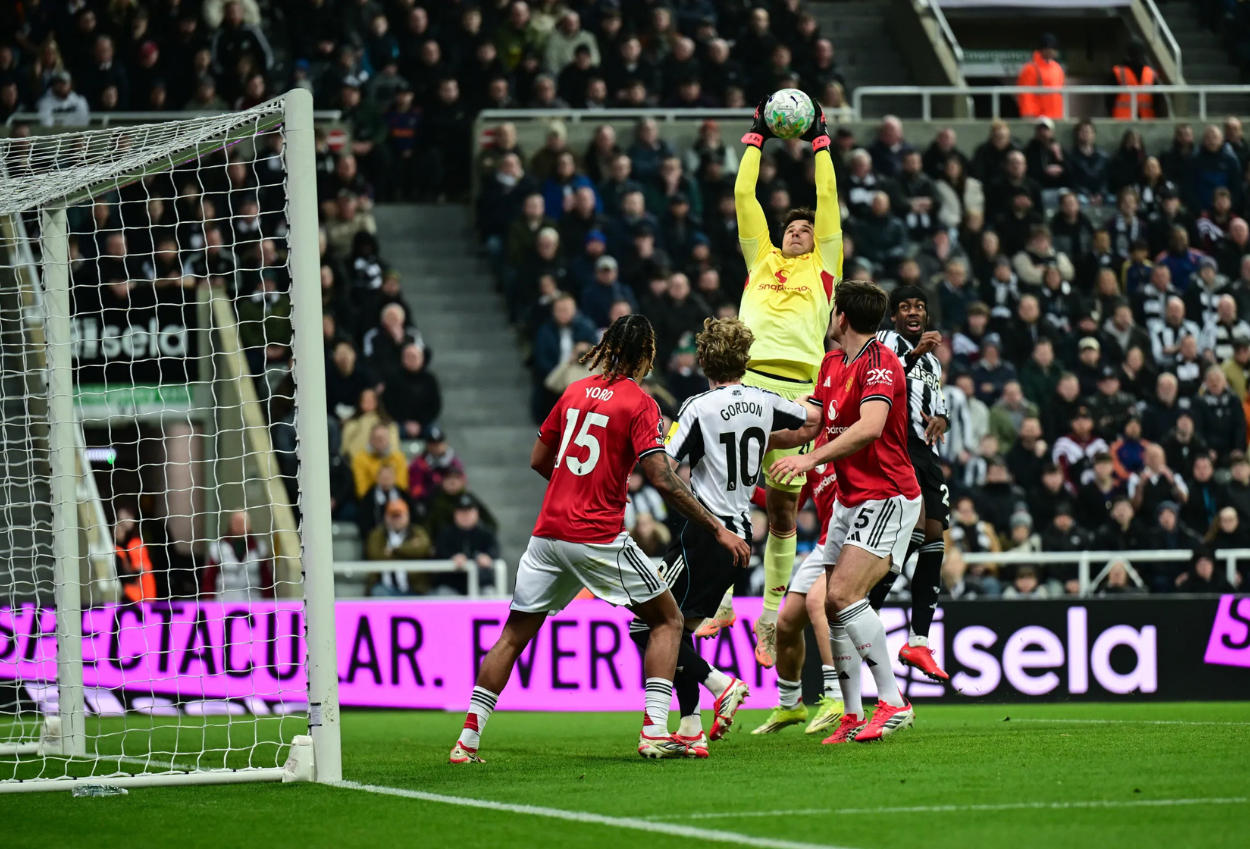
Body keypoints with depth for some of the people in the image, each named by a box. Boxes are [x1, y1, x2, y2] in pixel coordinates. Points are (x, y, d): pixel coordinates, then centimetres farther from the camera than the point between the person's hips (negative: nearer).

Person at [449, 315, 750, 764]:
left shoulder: (575, 391, 11)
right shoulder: (639, 403, -6)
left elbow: (538, 460, 18)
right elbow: (662, 479, -14)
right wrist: (718, 529, -12)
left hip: (549, 531, 5)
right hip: (599, 538, -5)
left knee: (514, 635, 13)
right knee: (667, 620, 9)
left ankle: (468, 739, 7)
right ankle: (655, 731, -4)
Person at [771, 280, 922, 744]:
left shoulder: (879, 363, -16)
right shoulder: (832, 364, 13)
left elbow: (870, 427, -31)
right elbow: (808, 426, 21)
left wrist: (812, 459, -33)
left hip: (887, 497, -9)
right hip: (849, 498, 9)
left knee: (844, 594, -22)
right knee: (832, 605, 4)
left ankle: (893, 702, -19)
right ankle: (852, 715, 11)